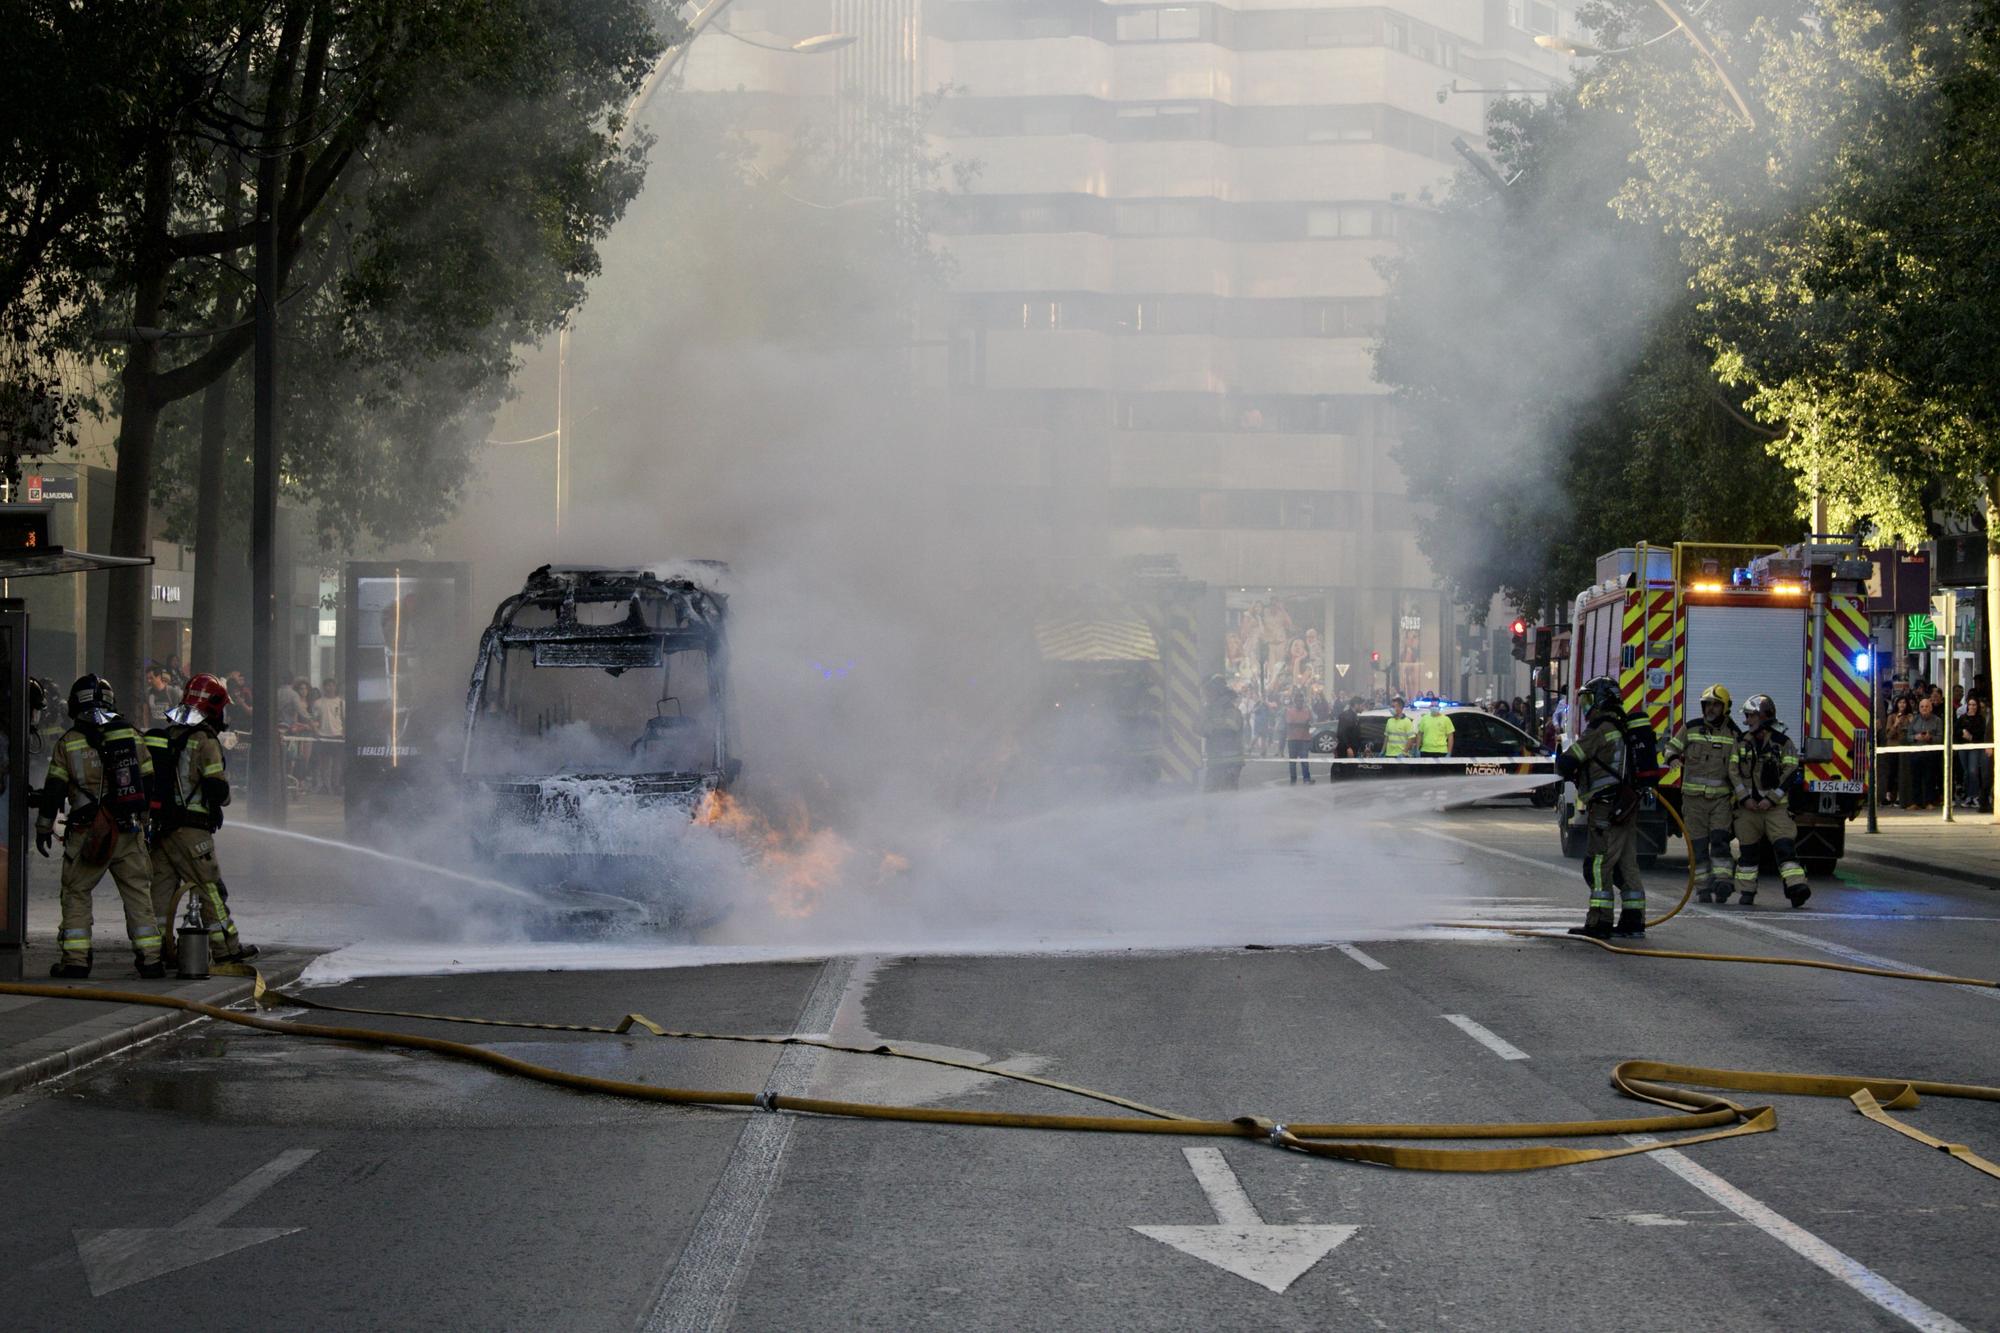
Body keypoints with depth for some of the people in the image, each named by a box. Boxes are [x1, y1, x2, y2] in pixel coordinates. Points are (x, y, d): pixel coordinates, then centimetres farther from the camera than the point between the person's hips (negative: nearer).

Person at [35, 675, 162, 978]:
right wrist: (143, 821, 19)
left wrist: (44, 828, 10)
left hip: (88, 834, -2)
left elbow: (53, 790, 0)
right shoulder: (132, 734, 5)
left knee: (76, 893, 8)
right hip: (129, 831, 2)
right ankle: (150, 959, 3)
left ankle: (76, 961, 4)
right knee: (138, 893, 7)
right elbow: (148, 783, 8)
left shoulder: (68, 743, -2)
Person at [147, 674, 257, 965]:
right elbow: (217, 789, -15)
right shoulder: (204, 740, -11)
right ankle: (226, 948, 5)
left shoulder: (159, 735, 13)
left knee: (161, 886, 10)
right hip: (190, 829, -7)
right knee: (211, 889, 1)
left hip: (157, 826, 7)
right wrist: (221, 798, 7)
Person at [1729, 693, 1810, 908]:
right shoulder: (1742, 742, 7)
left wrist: (1771, 799, -14)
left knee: (1784, 845, -16)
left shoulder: (1783, 743, -2)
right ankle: (1746, 892, 15)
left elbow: (1790, 773, -6)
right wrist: (1745, 798, -8)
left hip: (1776, 806, -3)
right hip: (1748, 806, 3)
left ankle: (1796, 886, -25)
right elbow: (1733, 771, 3)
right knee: (1748, 850, 7)